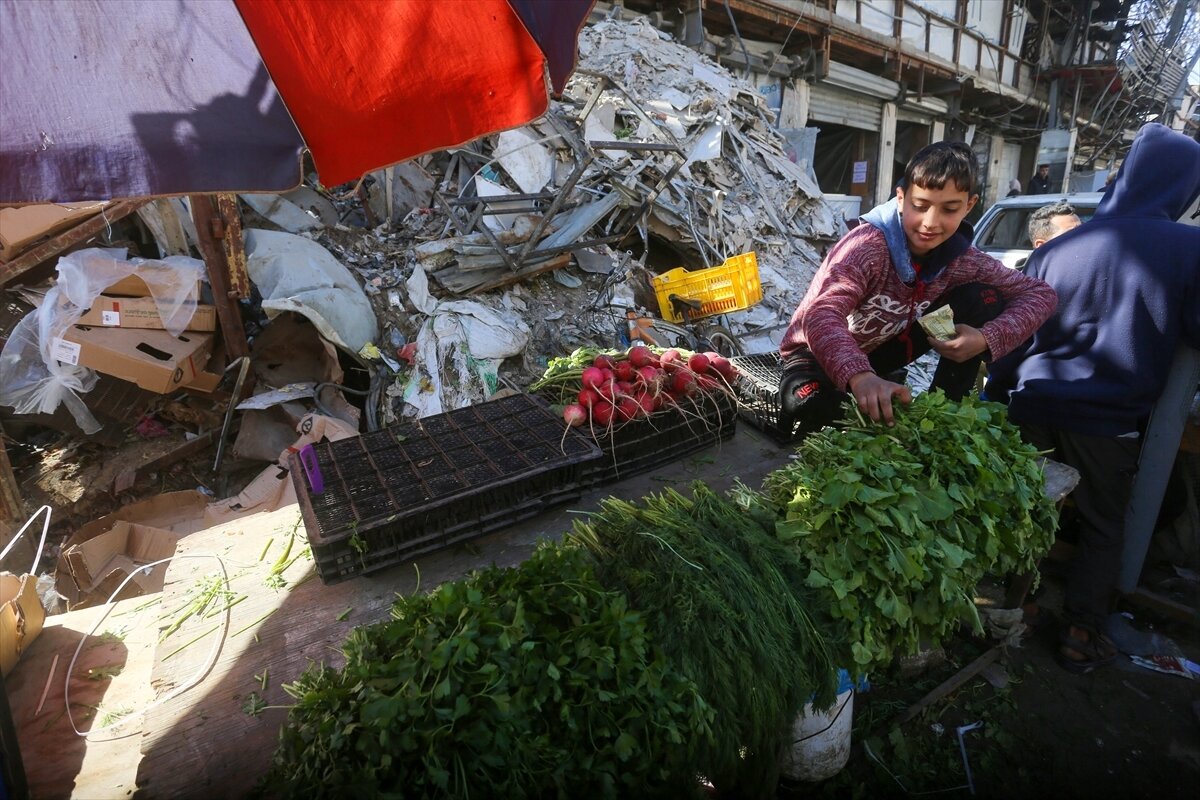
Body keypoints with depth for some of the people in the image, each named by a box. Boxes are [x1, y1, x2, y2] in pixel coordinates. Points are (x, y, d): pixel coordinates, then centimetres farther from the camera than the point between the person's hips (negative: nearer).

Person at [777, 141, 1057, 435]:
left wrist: (986, 338, -25)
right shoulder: (869, 246, -29)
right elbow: (821, 315, -46)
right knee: (812, 409, -40)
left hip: (881, 347, 6)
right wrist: (860, 376, -64)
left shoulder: (959, 258, -11)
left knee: (984, 299, -9)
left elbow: (1039, 293, -3)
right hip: (818, 353, -5)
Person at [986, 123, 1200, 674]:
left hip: (1035, 407, 2)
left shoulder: (1059, 247, 3)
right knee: (1102, 529, 15)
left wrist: (995, 394, 15)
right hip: (1109, 420, -2)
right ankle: (1080, 634, 21)